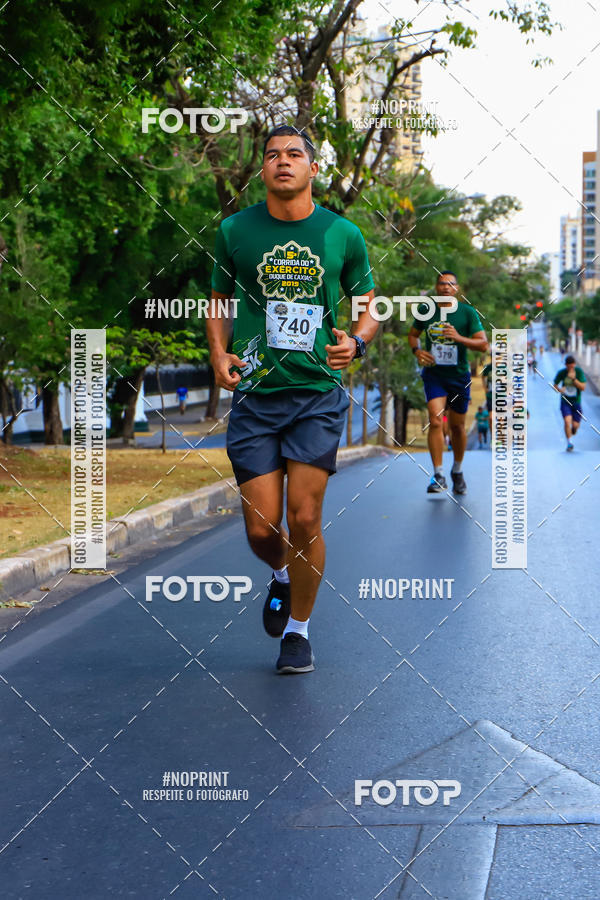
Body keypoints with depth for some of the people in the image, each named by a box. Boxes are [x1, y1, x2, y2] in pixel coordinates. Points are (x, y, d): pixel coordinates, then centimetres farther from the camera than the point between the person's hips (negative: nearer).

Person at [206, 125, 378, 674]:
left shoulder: (342, 234, 3)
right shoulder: (235, 231, 4)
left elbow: (368, 302, 14)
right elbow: (219, 298, 17)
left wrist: (357, 341, -7)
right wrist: (218, 353, 0)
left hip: (318, 393, -1)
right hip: (254, 396, 1)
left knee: (305, 519, -6)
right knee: (262, 529, -1)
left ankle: (299, 629, 15)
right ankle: (282, 577, 36)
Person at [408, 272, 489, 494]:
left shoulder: (468, 313, -4)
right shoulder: (426, 310, 1)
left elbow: (483, 344, -7)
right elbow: (413, 334, 17)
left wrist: (459, 338, -22)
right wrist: (417, 350, -5)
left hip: (459, 375, 0)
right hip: (433, 374, 0)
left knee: (457, 426, 10)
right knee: (435, 420, -19)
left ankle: (457, 471, 32)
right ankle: (438, 475, -17)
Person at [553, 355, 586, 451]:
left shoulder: (579, 371, -8)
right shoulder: (561, 373, -6)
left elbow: (583, 387, -13)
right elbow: (555, 385, 8)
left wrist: (574, 379, -25)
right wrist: (559, 389, -14)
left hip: (576, 402, 0)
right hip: (565, 402, 0)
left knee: (575, 425, -1)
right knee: (567, 421, -20)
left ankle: (573, 430, 38)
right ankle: (569, 443, -6)